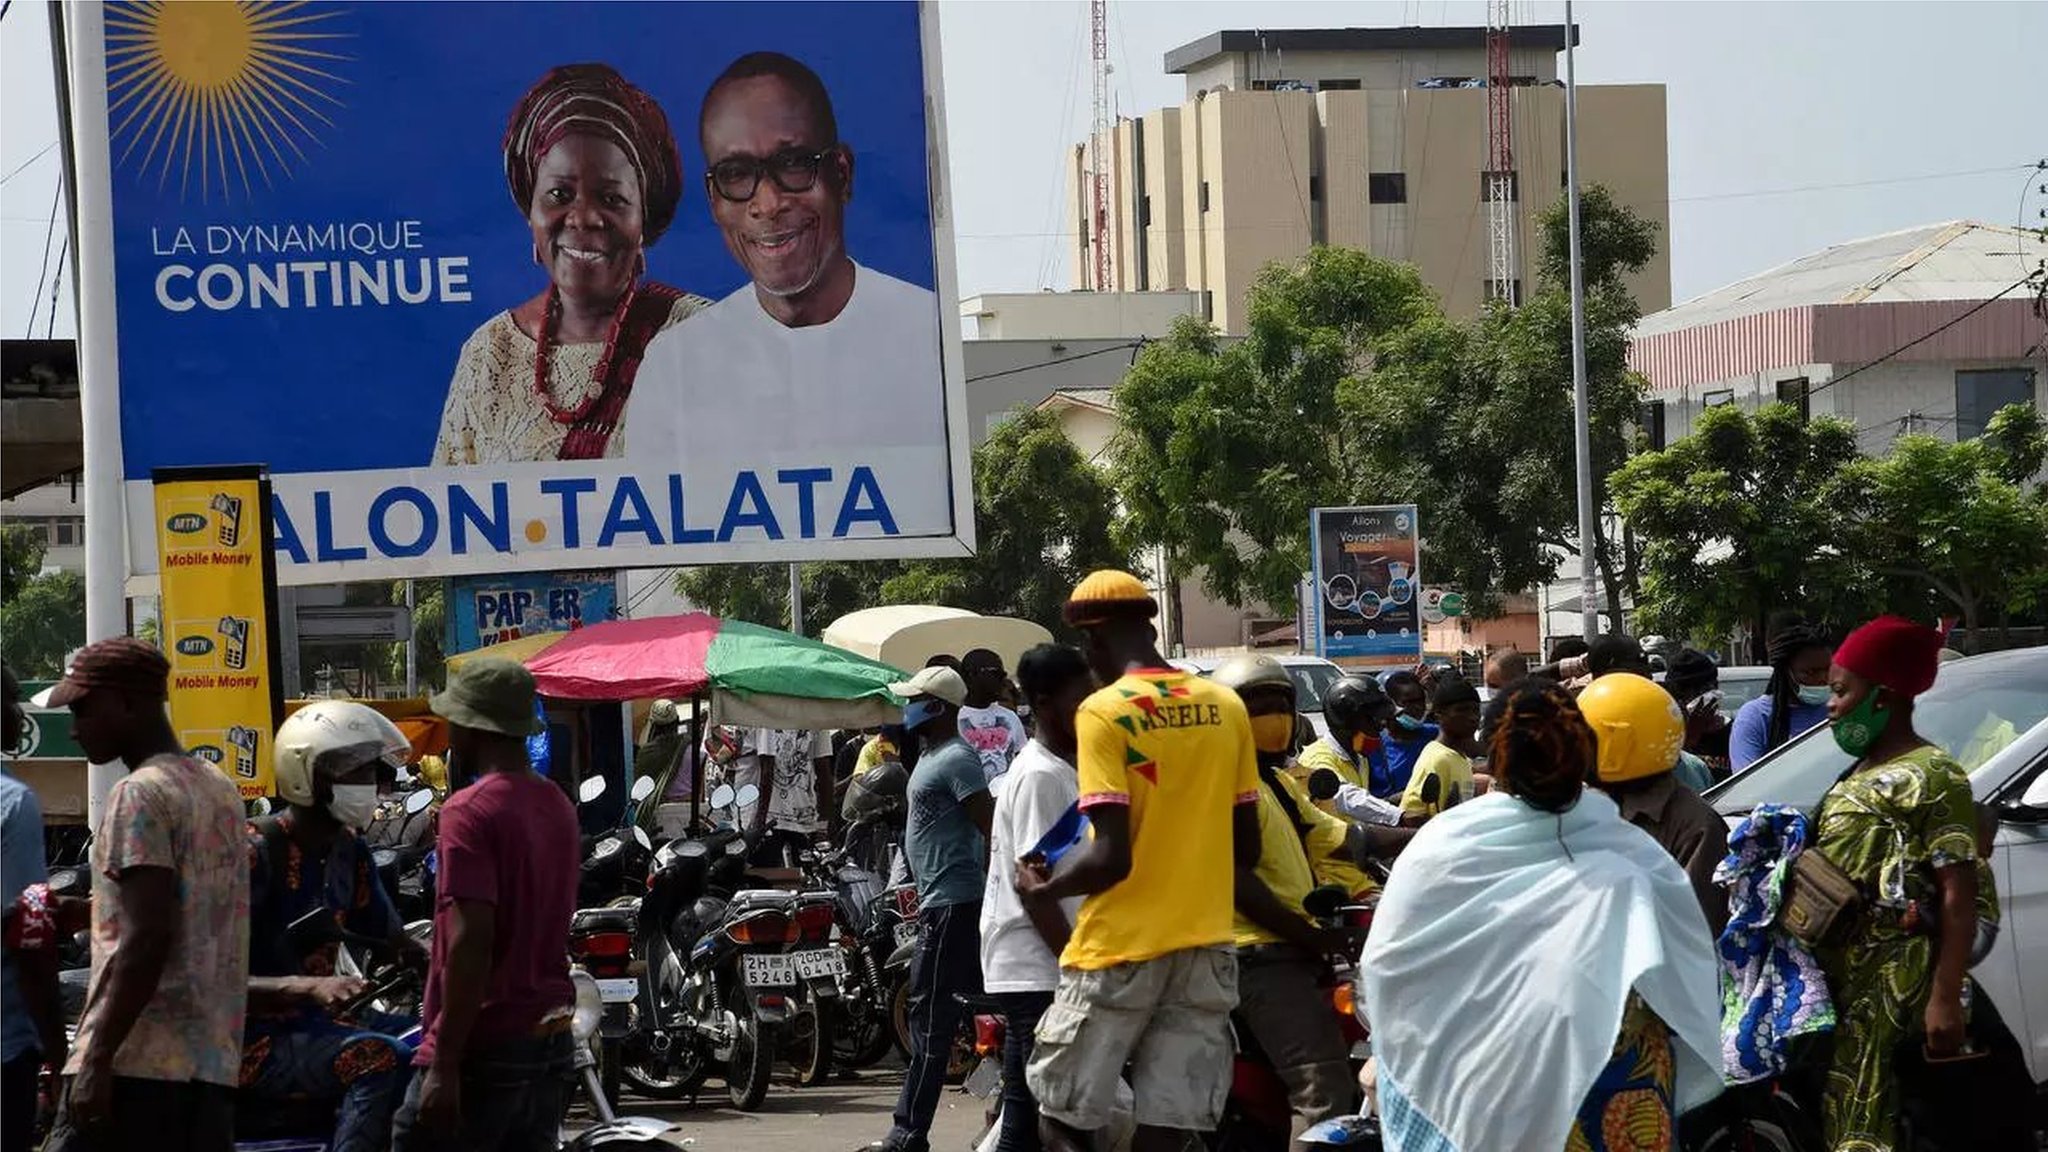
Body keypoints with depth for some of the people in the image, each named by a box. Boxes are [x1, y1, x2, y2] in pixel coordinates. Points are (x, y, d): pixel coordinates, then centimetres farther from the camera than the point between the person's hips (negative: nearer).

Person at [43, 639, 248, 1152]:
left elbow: (148, 939, -17)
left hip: (137, 1060, -8)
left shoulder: (139, 795, -9)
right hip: (213, 1064, 8)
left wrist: (98, 1057, -17)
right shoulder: (219, 789, 17)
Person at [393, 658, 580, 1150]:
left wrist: (444, 1067, -20)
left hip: (484, 1052, -8)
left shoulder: (471, 811, -14)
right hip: (551, 1043, 8)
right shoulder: (558, 807, 12)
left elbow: (470, 944, -20)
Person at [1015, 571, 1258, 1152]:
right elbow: (1247, 848, 10)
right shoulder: (1226, 707, 7)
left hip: (1121, 949, -5)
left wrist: (1041, 889, 1)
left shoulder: (1104, 713, -10)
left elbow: (1110, 857, -17)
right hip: (1206, 946, 5)